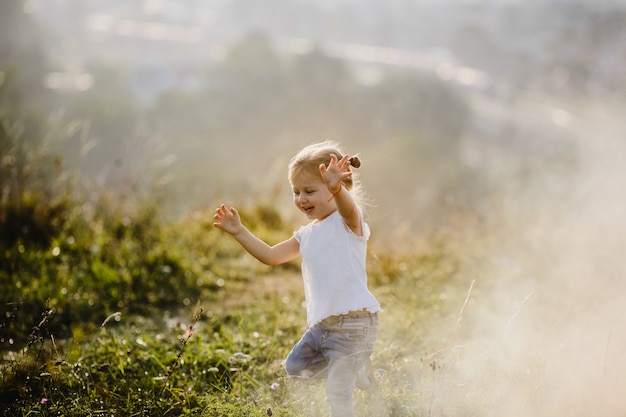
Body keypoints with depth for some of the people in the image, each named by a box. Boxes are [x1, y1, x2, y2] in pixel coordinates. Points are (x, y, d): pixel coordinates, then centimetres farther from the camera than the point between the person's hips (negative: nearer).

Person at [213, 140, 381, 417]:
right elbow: (271, 256, 17)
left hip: (354, 321, -9)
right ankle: (358, 370, 31)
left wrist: (337, 189, -58)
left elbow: (348, 207, -35)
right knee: (295, 366, 23)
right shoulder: (307, 235, 14)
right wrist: (239, 232, 7)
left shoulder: (347, 222, -11)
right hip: (322, 324, 9)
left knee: (338, 394, -8)